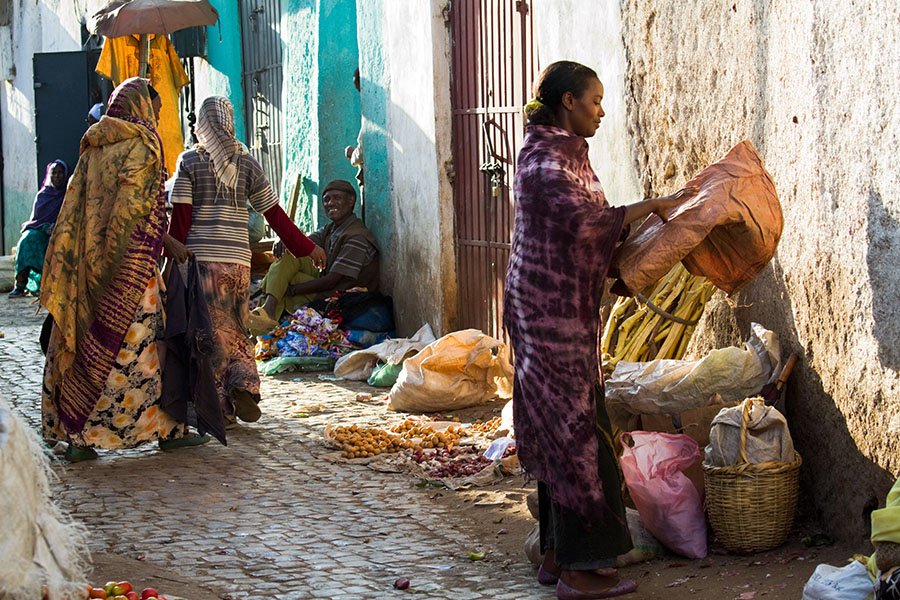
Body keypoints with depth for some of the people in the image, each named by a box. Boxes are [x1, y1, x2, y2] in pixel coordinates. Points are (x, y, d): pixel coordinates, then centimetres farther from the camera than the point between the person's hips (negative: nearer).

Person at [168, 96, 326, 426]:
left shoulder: (189, 161, 0)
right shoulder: (247, 163, 7)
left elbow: (180, 217, -5)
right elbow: (274, 214, 8)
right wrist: (307, 247, 16)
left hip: (201, 257, -2)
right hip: (238, 258, 2)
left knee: (213, 331, 1)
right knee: (237, 328, 15)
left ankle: (222, 407, -2)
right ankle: (245, 384, -6)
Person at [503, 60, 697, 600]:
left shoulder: (561, 151, 17)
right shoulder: (547, 156, -15)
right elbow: (582, 221, -29)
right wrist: (653, 205, -22)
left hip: (562, 309, 10)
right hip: (554, 309, -10)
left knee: (562, 432, 12)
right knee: (576, 430, -8)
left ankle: (558, 556, 18)